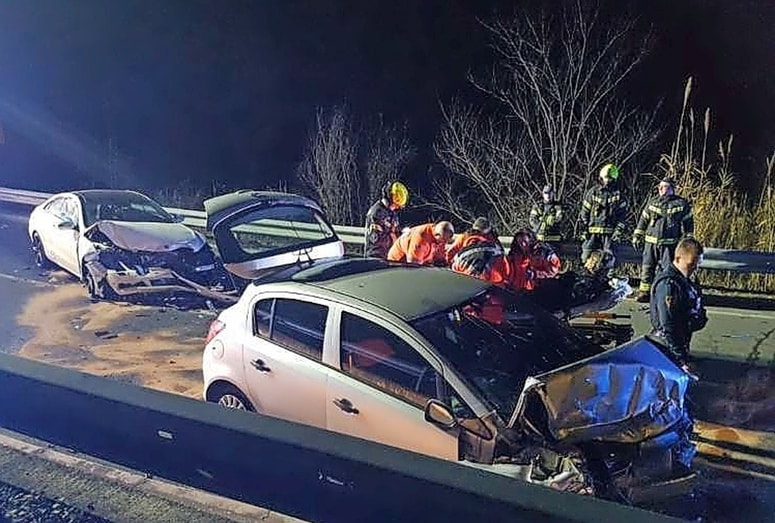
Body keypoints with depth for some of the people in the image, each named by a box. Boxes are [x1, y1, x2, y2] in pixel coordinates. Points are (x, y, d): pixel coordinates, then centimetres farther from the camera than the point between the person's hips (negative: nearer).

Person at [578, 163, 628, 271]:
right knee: (587, 258, -1)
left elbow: (622, 215, 4)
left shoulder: (618, 195, 7)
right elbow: (584, 212, 7)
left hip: (610, 232, -1)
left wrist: (618, 232, -6)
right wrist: (584, 230, 0)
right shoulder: (593, 192, 7)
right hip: (592, 231, 1)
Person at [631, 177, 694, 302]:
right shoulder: (652, 202, 10)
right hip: (650, 242, 3)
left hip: (669, 244, -3)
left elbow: (688, 224, 4)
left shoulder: (682, 204, 1)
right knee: (647, 268, 5)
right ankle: (644, 291, 14)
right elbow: (643, 220, 14)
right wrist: (637, 237, 10)